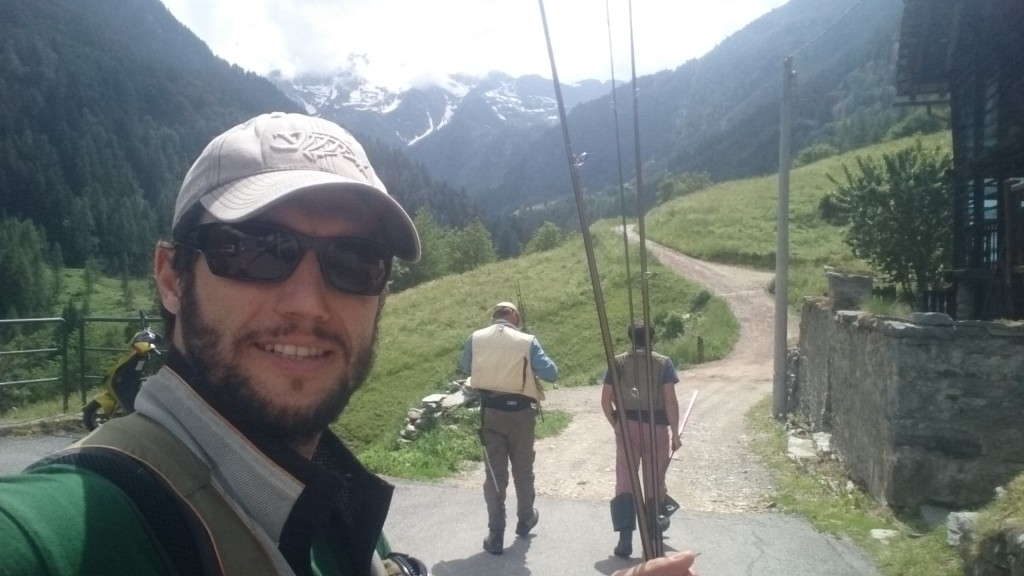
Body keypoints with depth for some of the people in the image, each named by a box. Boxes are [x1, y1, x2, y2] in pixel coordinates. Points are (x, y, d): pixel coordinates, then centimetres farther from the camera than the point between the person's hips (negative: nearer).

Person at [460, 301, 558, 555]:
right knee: (522, 467, 18)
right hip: (519, 411, -1)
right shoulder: (527, 341, -10)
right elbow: (552, 373, -7)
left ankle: (495, 535, 7)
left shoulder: (476, 338, -2)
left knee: (494, 472, 7)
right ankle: (525, 518, 37)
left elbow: (466, 369, 14)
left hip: (490, 411, 1)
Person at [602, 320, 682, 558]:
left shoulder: (618, 362, 4)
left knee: (624, 482, 3)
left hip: (626, 426, 1)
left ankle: (625, 538, -6)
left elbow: (605, 400, 1)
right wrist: (675, 432, 0)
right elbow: (670, 400, -7)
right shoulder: (663, 362, -1)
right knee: (655, 479, 18)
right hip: (656, 426, 0)